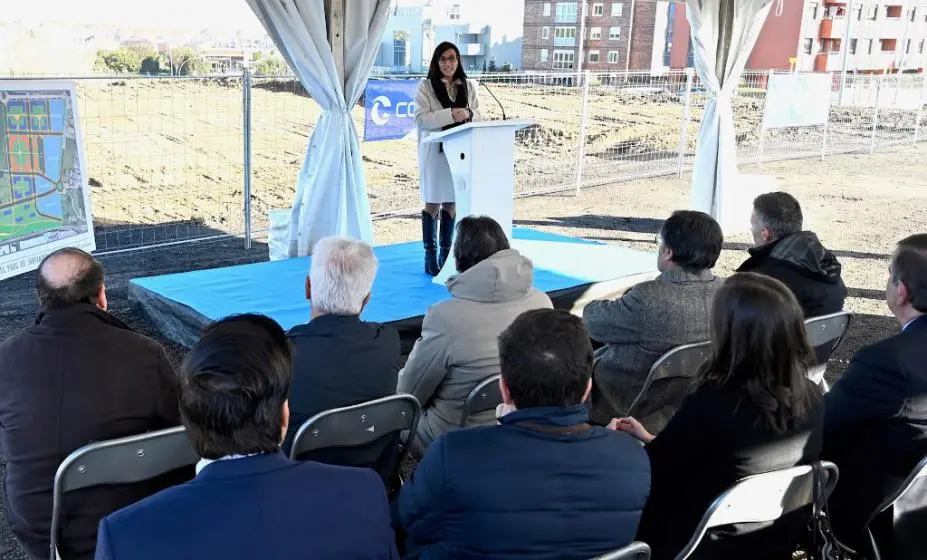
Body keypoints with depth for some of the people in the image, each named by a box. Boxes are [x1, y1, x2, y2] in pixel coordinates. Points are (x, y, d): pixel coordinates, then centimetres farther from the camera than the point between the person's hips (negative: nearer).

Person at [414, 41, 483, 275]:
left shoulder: (469, 86, 11)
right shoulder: (426, 86, -2)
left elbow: (478, 116, 10)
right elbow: (420, 118, -12)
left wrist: (468, 114, -13)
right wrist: (450, 115, -22)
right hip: (435, 152, -3)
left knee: (451, 203, 8)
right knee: (433, 203, 2)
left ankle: (446, 253, 17)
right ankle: (430, 256, 9)